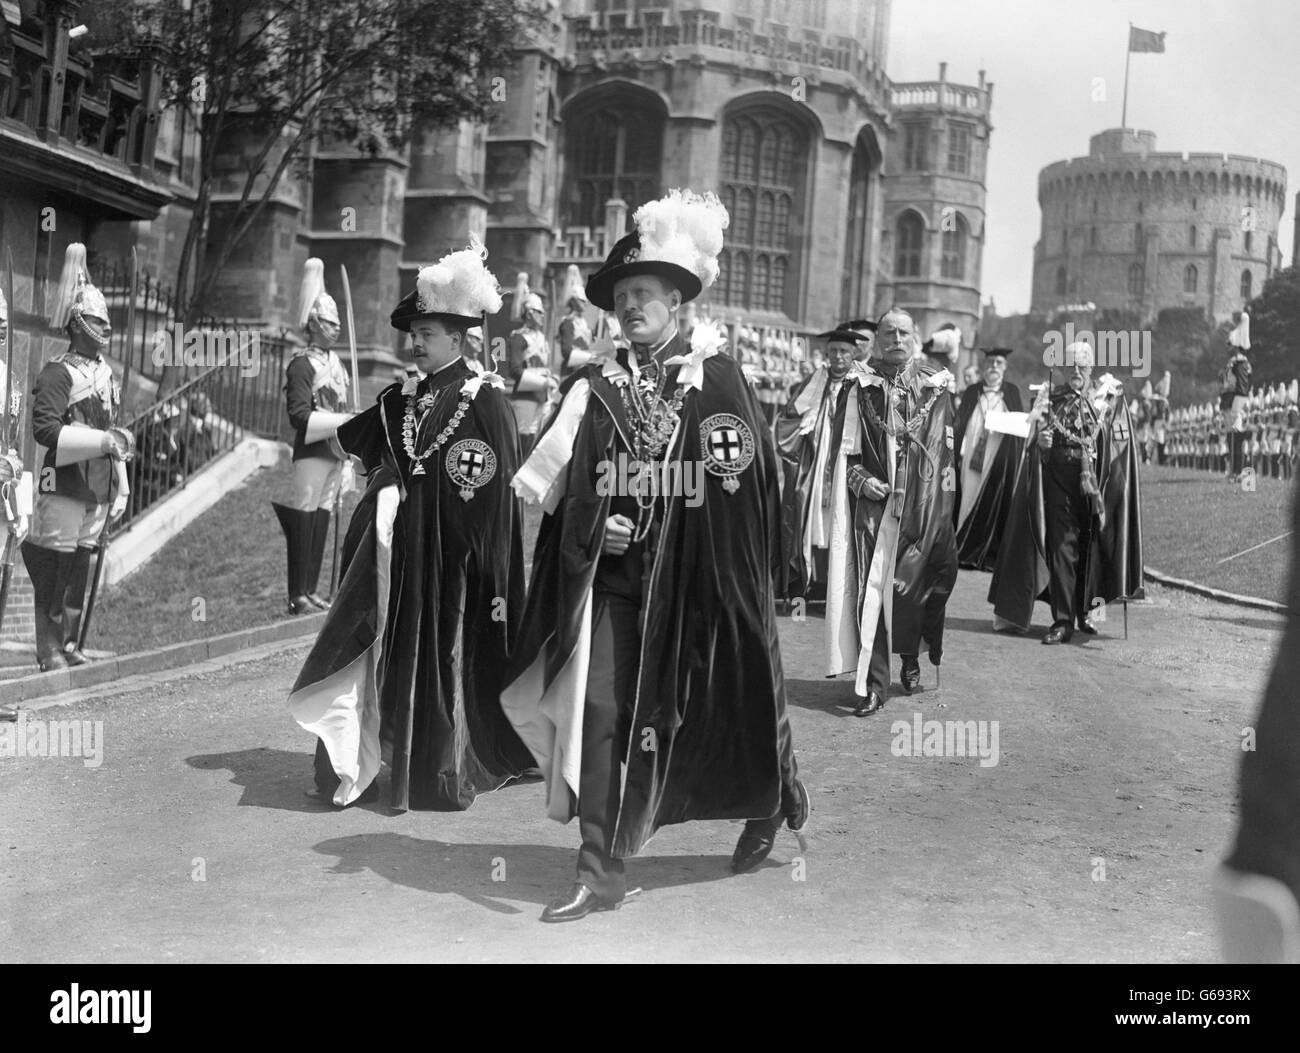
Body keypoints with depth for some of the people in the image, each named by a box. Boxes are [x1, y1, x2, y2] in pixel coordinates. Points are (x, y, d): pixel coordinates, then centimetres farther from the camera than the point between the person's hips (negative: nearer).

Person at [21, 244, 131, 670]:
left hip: (98, 488, 8)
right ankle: (48, 648, 8)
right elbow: (45, 429, -23)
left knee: (80, 567, 13)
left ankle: (69, 643, 22)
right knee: (53, 567, 0)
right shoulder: (58, 372, -10)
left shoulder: (107, 375, 15)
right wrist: (103, 441, -27)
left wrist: (120, 489, 19)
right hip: (63, 487, -7)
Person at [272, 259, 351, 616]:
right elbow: (300, 416, -19)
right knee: (302, 524, -2)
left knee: (321, 523, 11)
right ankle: (297, 596, 3)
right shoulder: (302, 364, -12)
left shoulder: (334, 361, 13)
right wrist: (342, 422, -20)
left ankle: (311, 589, 19)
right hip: (310, 454, -8)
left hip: (334, 453, 8)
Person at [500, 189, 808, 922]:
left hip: (698, 582, -2)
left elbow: (752, 480, -5)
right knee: (600, 713, -5)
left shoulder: (717, 378, -3)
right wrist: (594, 527, -12)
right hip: (613, 579, 3)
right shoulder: (597, 387, 5)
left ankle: (769, 806, 40)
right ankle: (602, 873, 3)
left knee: (712, 708, 10)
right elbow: (563, 491, 6)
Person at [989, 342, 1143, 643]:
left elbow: (1120, 444, 2)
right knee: (1061, 548, -6)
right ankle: (1063, 620, -6)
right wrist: (1042, 441, -9)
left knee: (1091, 548, 4)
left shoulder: (1110, 399, 5)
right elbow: (1036, 445, 10)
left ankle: (1084, 611, 22)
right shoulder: (1052, 400, 8)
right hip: (1059, 485, 0)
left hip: (1096, 484, 0)